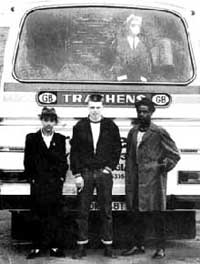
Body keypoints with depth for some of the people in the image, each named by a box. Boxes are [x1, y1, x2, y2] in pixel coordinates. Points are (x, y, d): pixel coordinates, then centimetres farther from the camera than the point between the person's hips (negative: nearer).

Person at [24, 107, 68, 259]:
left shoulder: (60, 139, 10)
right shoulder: (32, 138, 7)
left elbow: (63, 161, 10)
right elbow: (28, 161, 5)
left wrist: (61, 178, 0)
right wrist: (32, 178, -1)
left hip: (56, 184, 1)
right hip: (38, 184, -1)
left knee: (55, 216, 1)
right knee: (38, 217, 0)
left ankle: (55, 247, 7)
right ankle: (37, 247, 6)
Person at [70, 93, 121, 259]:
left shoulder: (110, 126, 4)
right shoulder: (80, 127, 3)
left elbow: (117, 149, 8)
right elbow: (74, 152, 2)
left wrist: (110, 167, -3)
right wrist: (77, 174, -4)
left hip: (104, 173, 0)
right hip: (85, 173, 0)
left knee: (106, 211, 4)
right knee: (83, 212, 3)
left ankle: (108, 246, 11)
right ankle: (81, 246, 10)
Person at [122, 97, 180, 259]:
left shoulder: (159, 133, -2)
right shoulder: (133, 132, 15)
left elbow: (174, 154, 3)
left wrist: (165, 166, -9)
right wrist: (129, 180, 13)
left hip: (153, 179, -6)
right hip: (135, 179, 6)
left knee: (157, 214, -2)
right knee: (135, 213, 10)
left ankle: (160, 248, 7)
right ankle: (138, 245, 23)